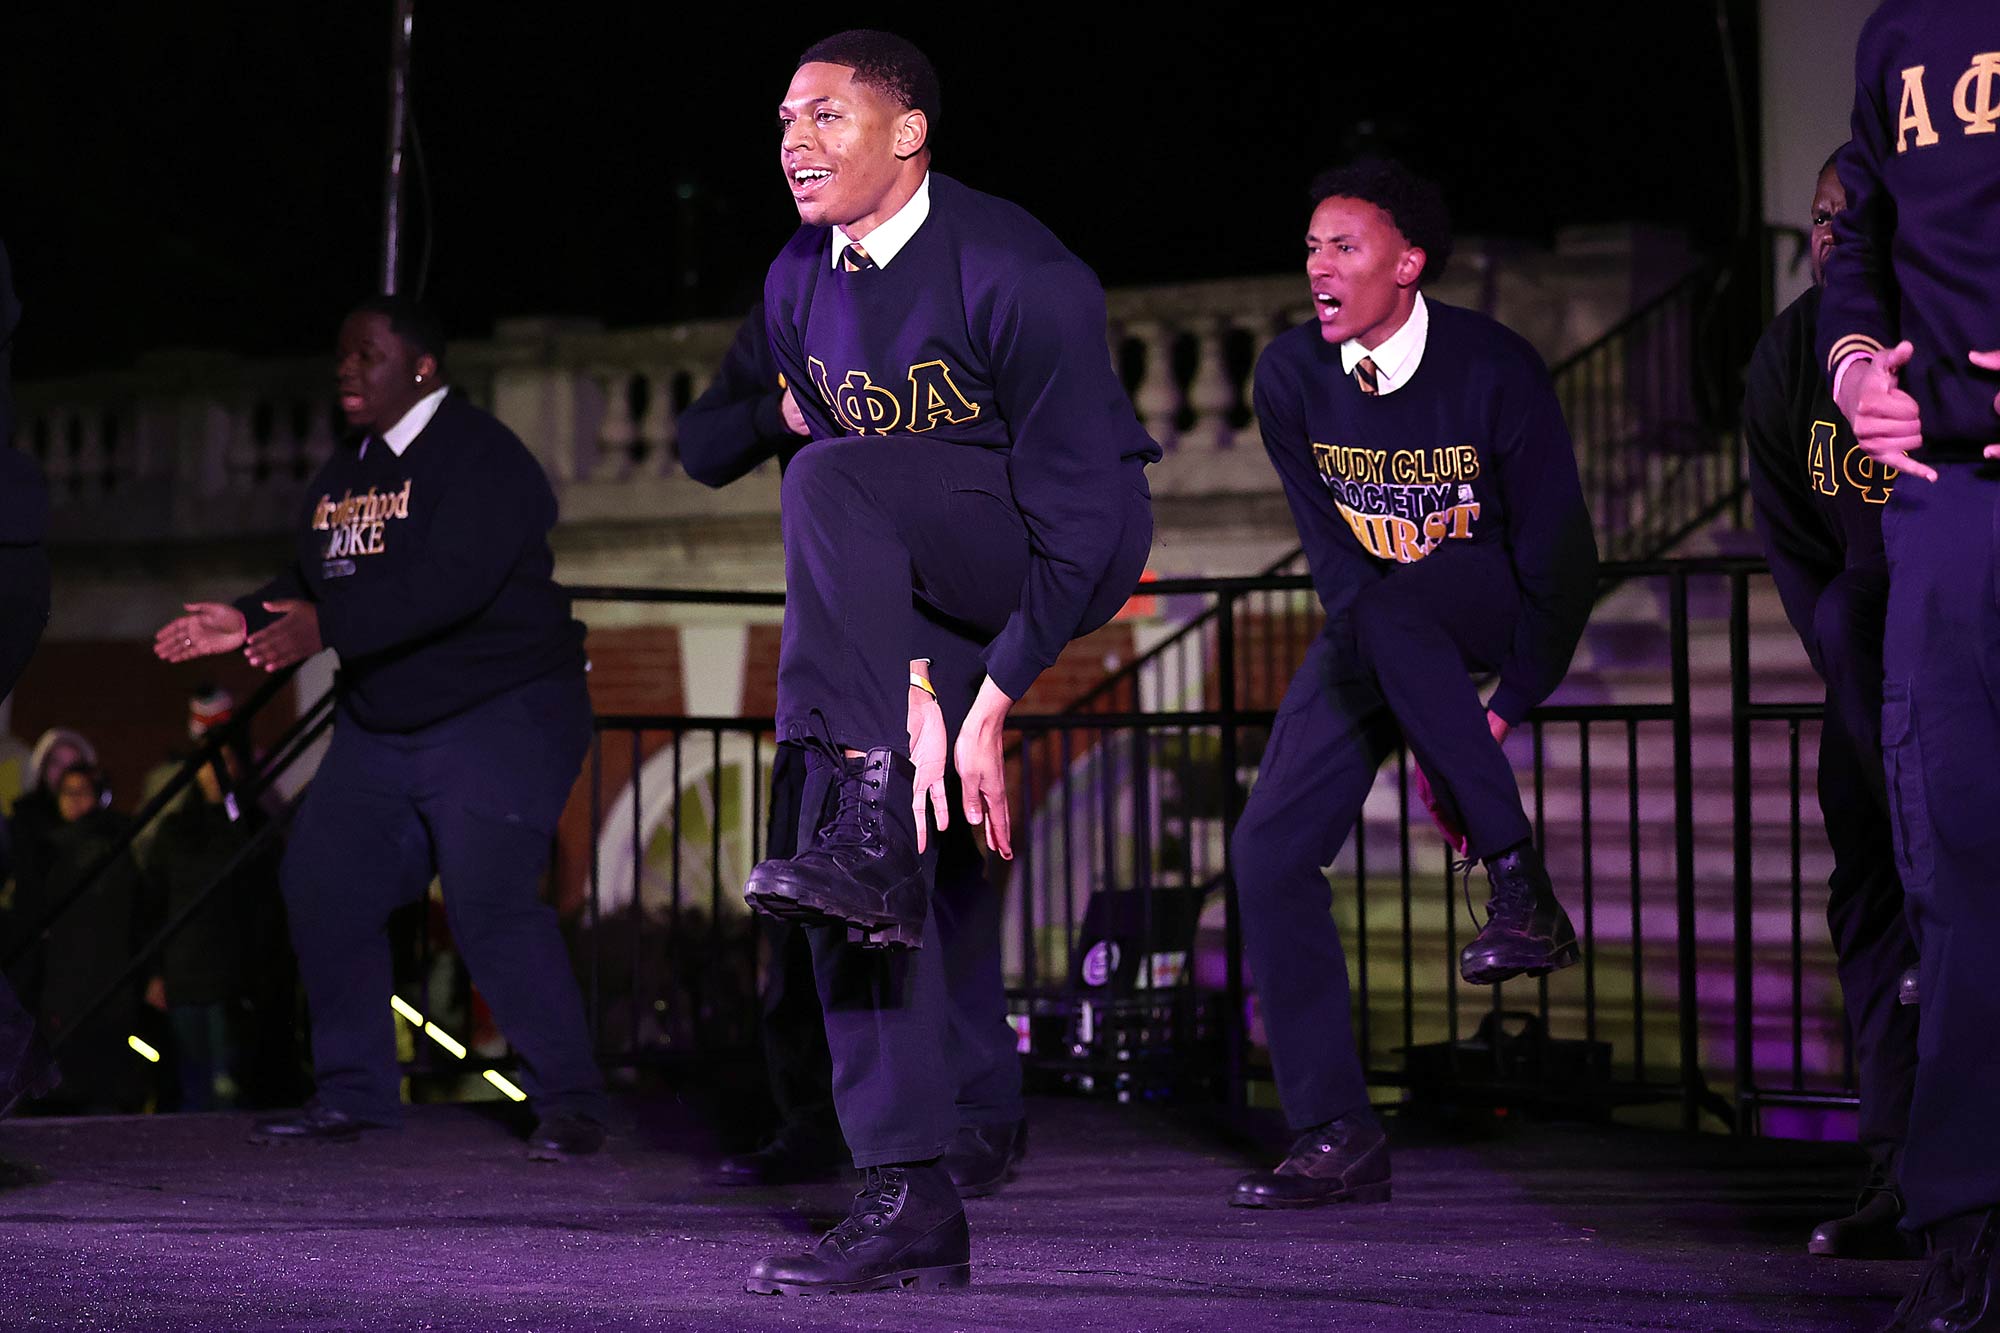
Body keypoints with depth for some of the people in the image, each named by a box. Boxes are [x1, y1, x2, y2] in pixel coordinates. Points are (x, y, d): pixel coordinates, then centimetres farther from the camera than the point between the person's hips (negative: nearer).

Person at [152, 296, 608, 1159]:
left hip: (499, 715, -9)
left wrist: (325, 627, -35)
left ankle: (570, 1103, -13)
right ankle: (352, 1095, 12)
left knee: (489, 902, -19)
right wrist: (249, 620, -3)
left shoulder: (480, 458, -16)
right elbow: (312, 583, 16)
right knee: (322, 886, 2)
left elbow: (451, 581, -29)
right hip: (382, 728, 9)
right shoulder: (345, 474, 13)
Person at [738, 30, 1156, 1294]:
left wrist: (988, 709, -23)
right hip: (932, 581, 7)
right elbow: (849, 536, 6)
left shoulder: (1015, 273, -21)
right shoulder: (799, 287, 1)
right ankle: (911, 1203, -8)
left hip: (1072, 551, -7)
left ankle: (873, 846, -32)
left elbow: (1076, 510, -21)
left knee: (829, 483, -30)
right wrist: (914, 686, -6)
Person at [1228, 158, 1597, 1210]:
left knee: (1385, 611, -39)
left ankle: (1519, 886, -30)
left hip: (1495, 602, -4)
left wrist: (1501, 714, -17)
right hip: (1376, 628, 4)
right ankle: (1338, 1140, -7)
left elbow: (1560, 559, -15)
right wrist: (1422, 727, -16)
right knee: (1269, 848, -12)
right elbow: (1334, 556, -10)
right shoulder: (1290, 378, -10)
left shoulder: (1494, 370, -20)